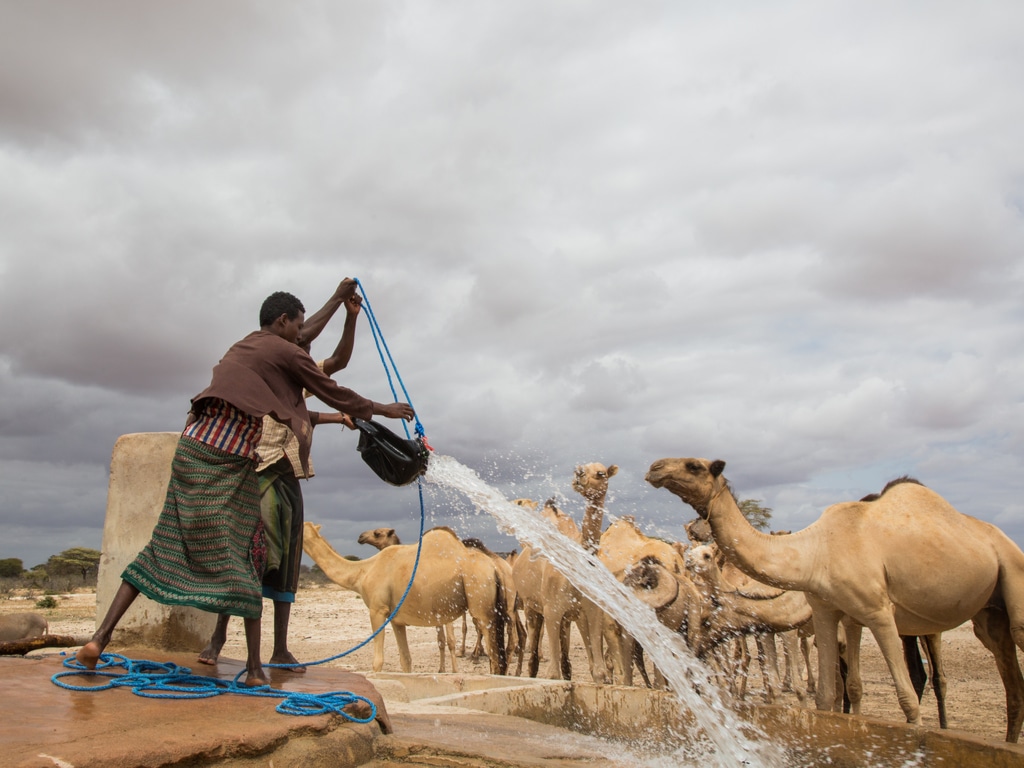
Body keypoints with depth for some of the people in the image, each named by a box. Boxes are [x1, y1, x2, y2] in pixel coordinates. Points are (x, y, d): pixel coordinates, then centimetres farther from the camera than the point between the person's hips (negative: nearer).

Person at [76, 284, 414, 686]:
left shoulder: (241, 348, 23)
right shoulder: (286, 353, -1)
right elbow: (333, 393, 6)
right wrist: (382, 409, 20)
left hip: (193, 449, 7)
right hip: (230, 466, -7)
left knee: (163, 549, 11)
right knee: (245, 558, 0)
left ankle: (100, 638, 7)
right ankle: (255, 667, 5)